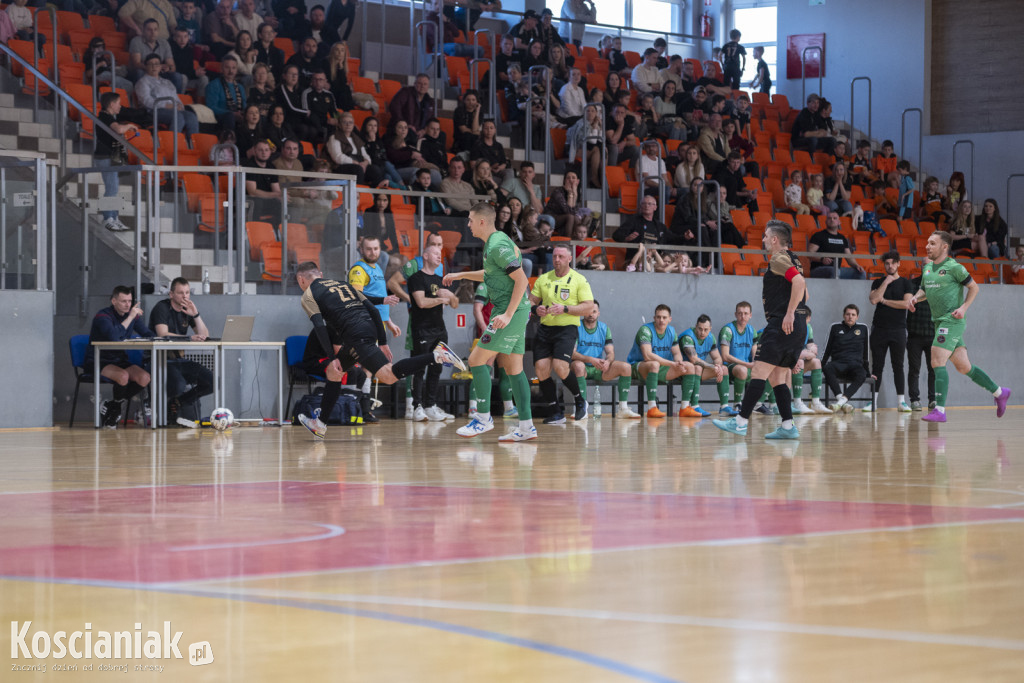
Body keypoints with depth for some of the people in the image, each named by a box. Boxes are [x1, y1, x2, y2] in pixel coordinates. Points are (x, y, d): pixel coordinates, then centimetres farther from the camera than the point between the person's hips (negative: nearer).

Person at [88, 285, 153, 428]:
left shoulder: (132, 315, 6)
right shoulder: (103, 316, -15)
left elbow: (149, 334, 12)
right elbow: (113, 337, -33)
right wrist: (130, 317, -28)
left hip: (120, 361, 7)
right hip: (98, 361, -6)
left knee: (145, 378, -22)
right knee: (123, 376, -36)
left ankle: (112, 406, -5)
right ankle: (116, 409, -5)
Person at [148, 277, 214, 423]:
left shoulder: (187, 309, 13)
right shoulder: (162, 308, -7)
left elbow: (204, 336, 6)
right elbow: (163, 335, -21)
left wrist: (196, 315, -8)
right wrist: (189, 338, -25)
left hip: (179, 359, 7)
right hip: (161, 360, -7)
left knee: (213, 381, -11)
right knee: (179, 386, -36)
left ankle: (176, 403, 2)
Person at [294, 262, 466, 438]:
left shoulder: (308, 296, 9)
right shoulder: (342, 284, 29)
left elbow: (320, 326, -6)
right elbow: (373, 310, 21)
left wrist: (331, 356, -4)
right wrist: (382, 342, 21)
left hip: (356, 336, -9)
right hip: (370, 328, 9)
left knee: (388, 376, -19)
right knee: (332, 371, 22)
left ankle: (436, 355, -29)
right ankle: (318, 424, 26)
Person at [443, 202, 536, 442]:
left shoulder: (498, 245, -16)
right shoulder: (493, 244, 15)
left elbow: (522, 279, -21)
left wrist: (508, 314, -24)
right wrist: (461, 275, 37)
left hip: (512, 311, -10)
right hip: (517, 312, 10)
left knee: (476, 359, -6)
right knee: (513, 368, 9)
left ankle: (484, 418, -1)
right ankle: (526, 426, 7)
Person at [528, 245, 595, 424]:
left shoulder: (579, 280, 1)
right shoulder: (543, 279, 13)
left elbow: (588, 307, -5)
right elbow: (531, 300, 17)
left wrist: (565, 309, -17)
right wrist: (536, 309, -7)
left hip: (567, 329, -5)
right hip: (545, 329, 5)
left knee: (560, 368, -21)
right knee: (541, 370, -7)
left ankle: (580, 400, 6)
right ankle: (557, 412, 6)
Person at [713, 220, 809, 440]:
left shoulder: (778, 259, -7)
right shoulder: (792, 260, 23)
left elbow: (799, 281, -22)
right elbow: (803, 289, 28)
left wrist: (789, 313, -24)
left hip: (782, 324, -10)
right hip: (798, 327, 10)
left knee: (758, 371, -11)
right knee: (777, 376, 11)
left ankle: (741, 422, -15)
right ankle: (788, 426, 3)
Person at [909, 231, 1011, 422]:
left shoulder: (953, 267, -9)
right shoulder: (927, 268, 13)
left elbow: (974, 287, -1)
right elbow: (923, 290, 26)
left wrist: (963, 308, -13)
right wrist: (914, 298, 5)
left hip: (952, 321, -8)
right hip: (939, 321, 8)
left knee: (937, 363, -16)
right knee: (964, 367, 11)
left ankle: (939, 410, -17)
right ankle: (999, 392, 27)